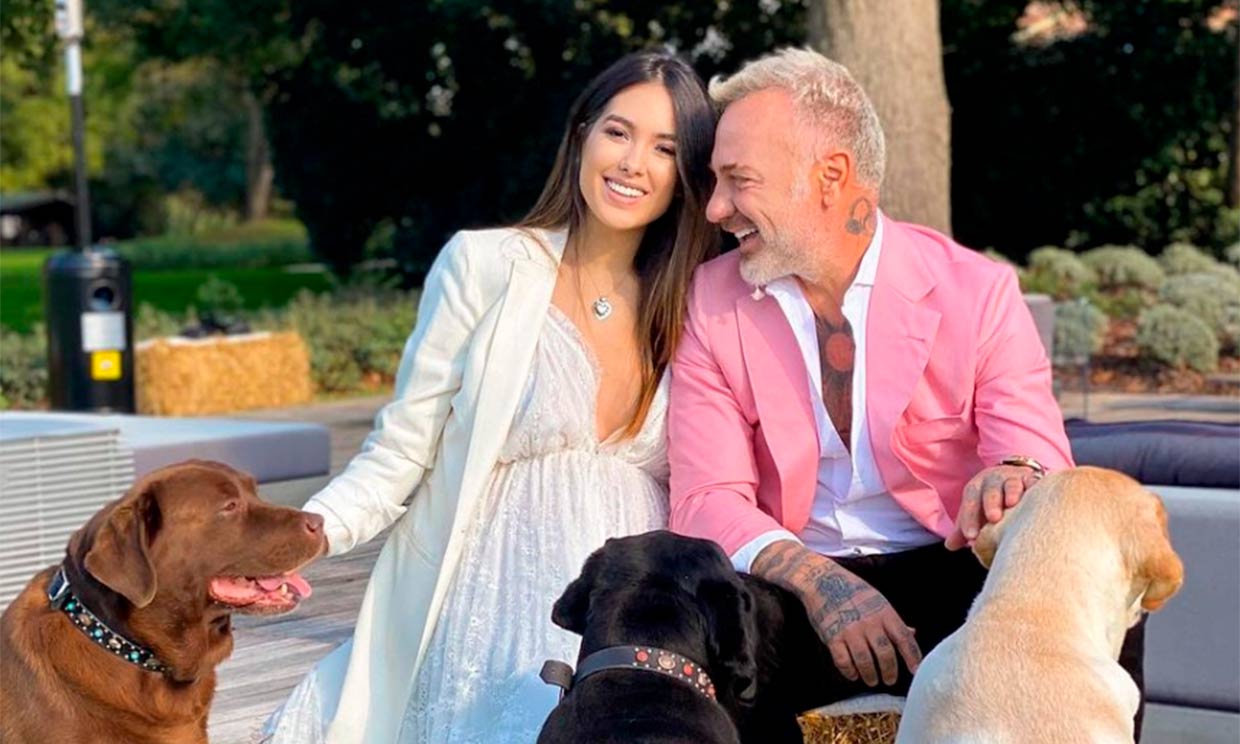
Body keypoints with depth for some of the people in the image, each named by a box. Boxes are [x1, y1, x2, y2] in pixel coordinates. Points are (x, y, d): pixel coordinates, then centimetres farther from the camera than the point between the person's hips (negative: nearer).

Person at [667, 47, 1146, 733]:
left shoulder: (976, 291, -2)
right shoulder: (710, 302, 1)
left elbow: (1044, 464, -8)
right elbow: (707, 497, -7)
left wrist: (1018, 481, -35)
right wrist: (817, 580, -27)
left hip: (953, 575, 0)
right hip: (789, 589, 1)